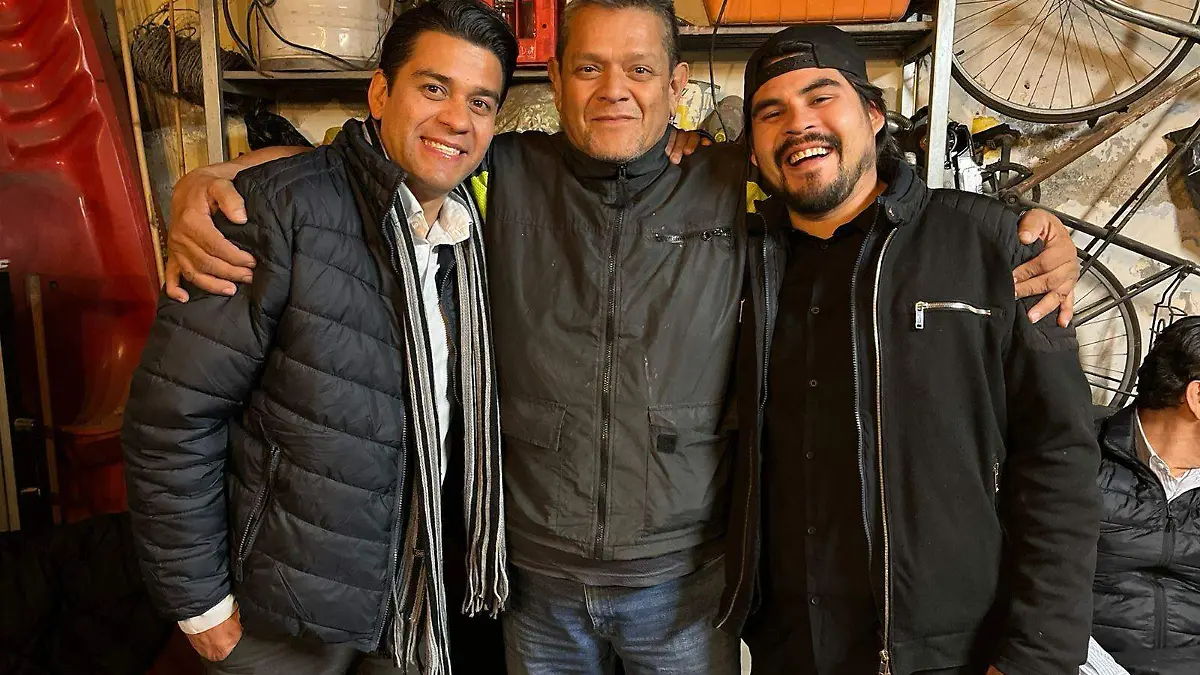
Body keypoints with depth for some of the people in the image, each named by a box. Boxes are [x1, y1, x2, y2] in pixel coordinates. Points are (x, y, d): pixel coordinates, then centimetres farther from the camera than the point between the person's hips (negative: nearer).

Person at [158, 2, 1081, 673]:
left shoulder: (742, 193, -6)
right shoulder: (505, 182, -6)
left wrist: (1033, 233, -10)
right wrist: (208, 182, -16)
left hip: (686, 581, 0)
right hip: (535, 580, 1)